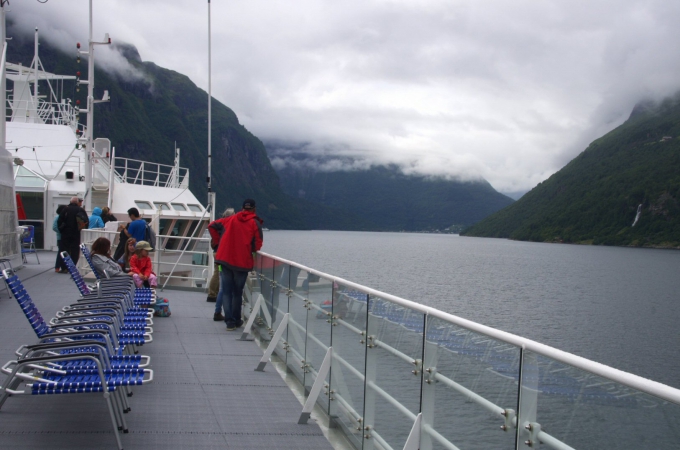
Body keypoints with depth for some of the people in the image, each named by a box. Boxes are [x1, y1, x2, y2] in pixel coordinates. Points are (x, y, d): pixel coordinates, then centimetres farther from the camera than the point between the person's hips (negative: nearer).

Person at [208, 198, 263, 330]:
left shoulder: (230, 219, 9)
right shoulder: (255, 223, -2)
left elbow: (212, 226, 9)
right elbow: (257, 245, -7)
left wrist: (217, 242, 14)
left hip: (225, 259, 2)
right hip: (242, 262, -2)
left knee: (226, 291, 6)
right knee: (237, 292, 13)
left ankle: (230, 321, -2)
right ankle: (236, 320, 21)